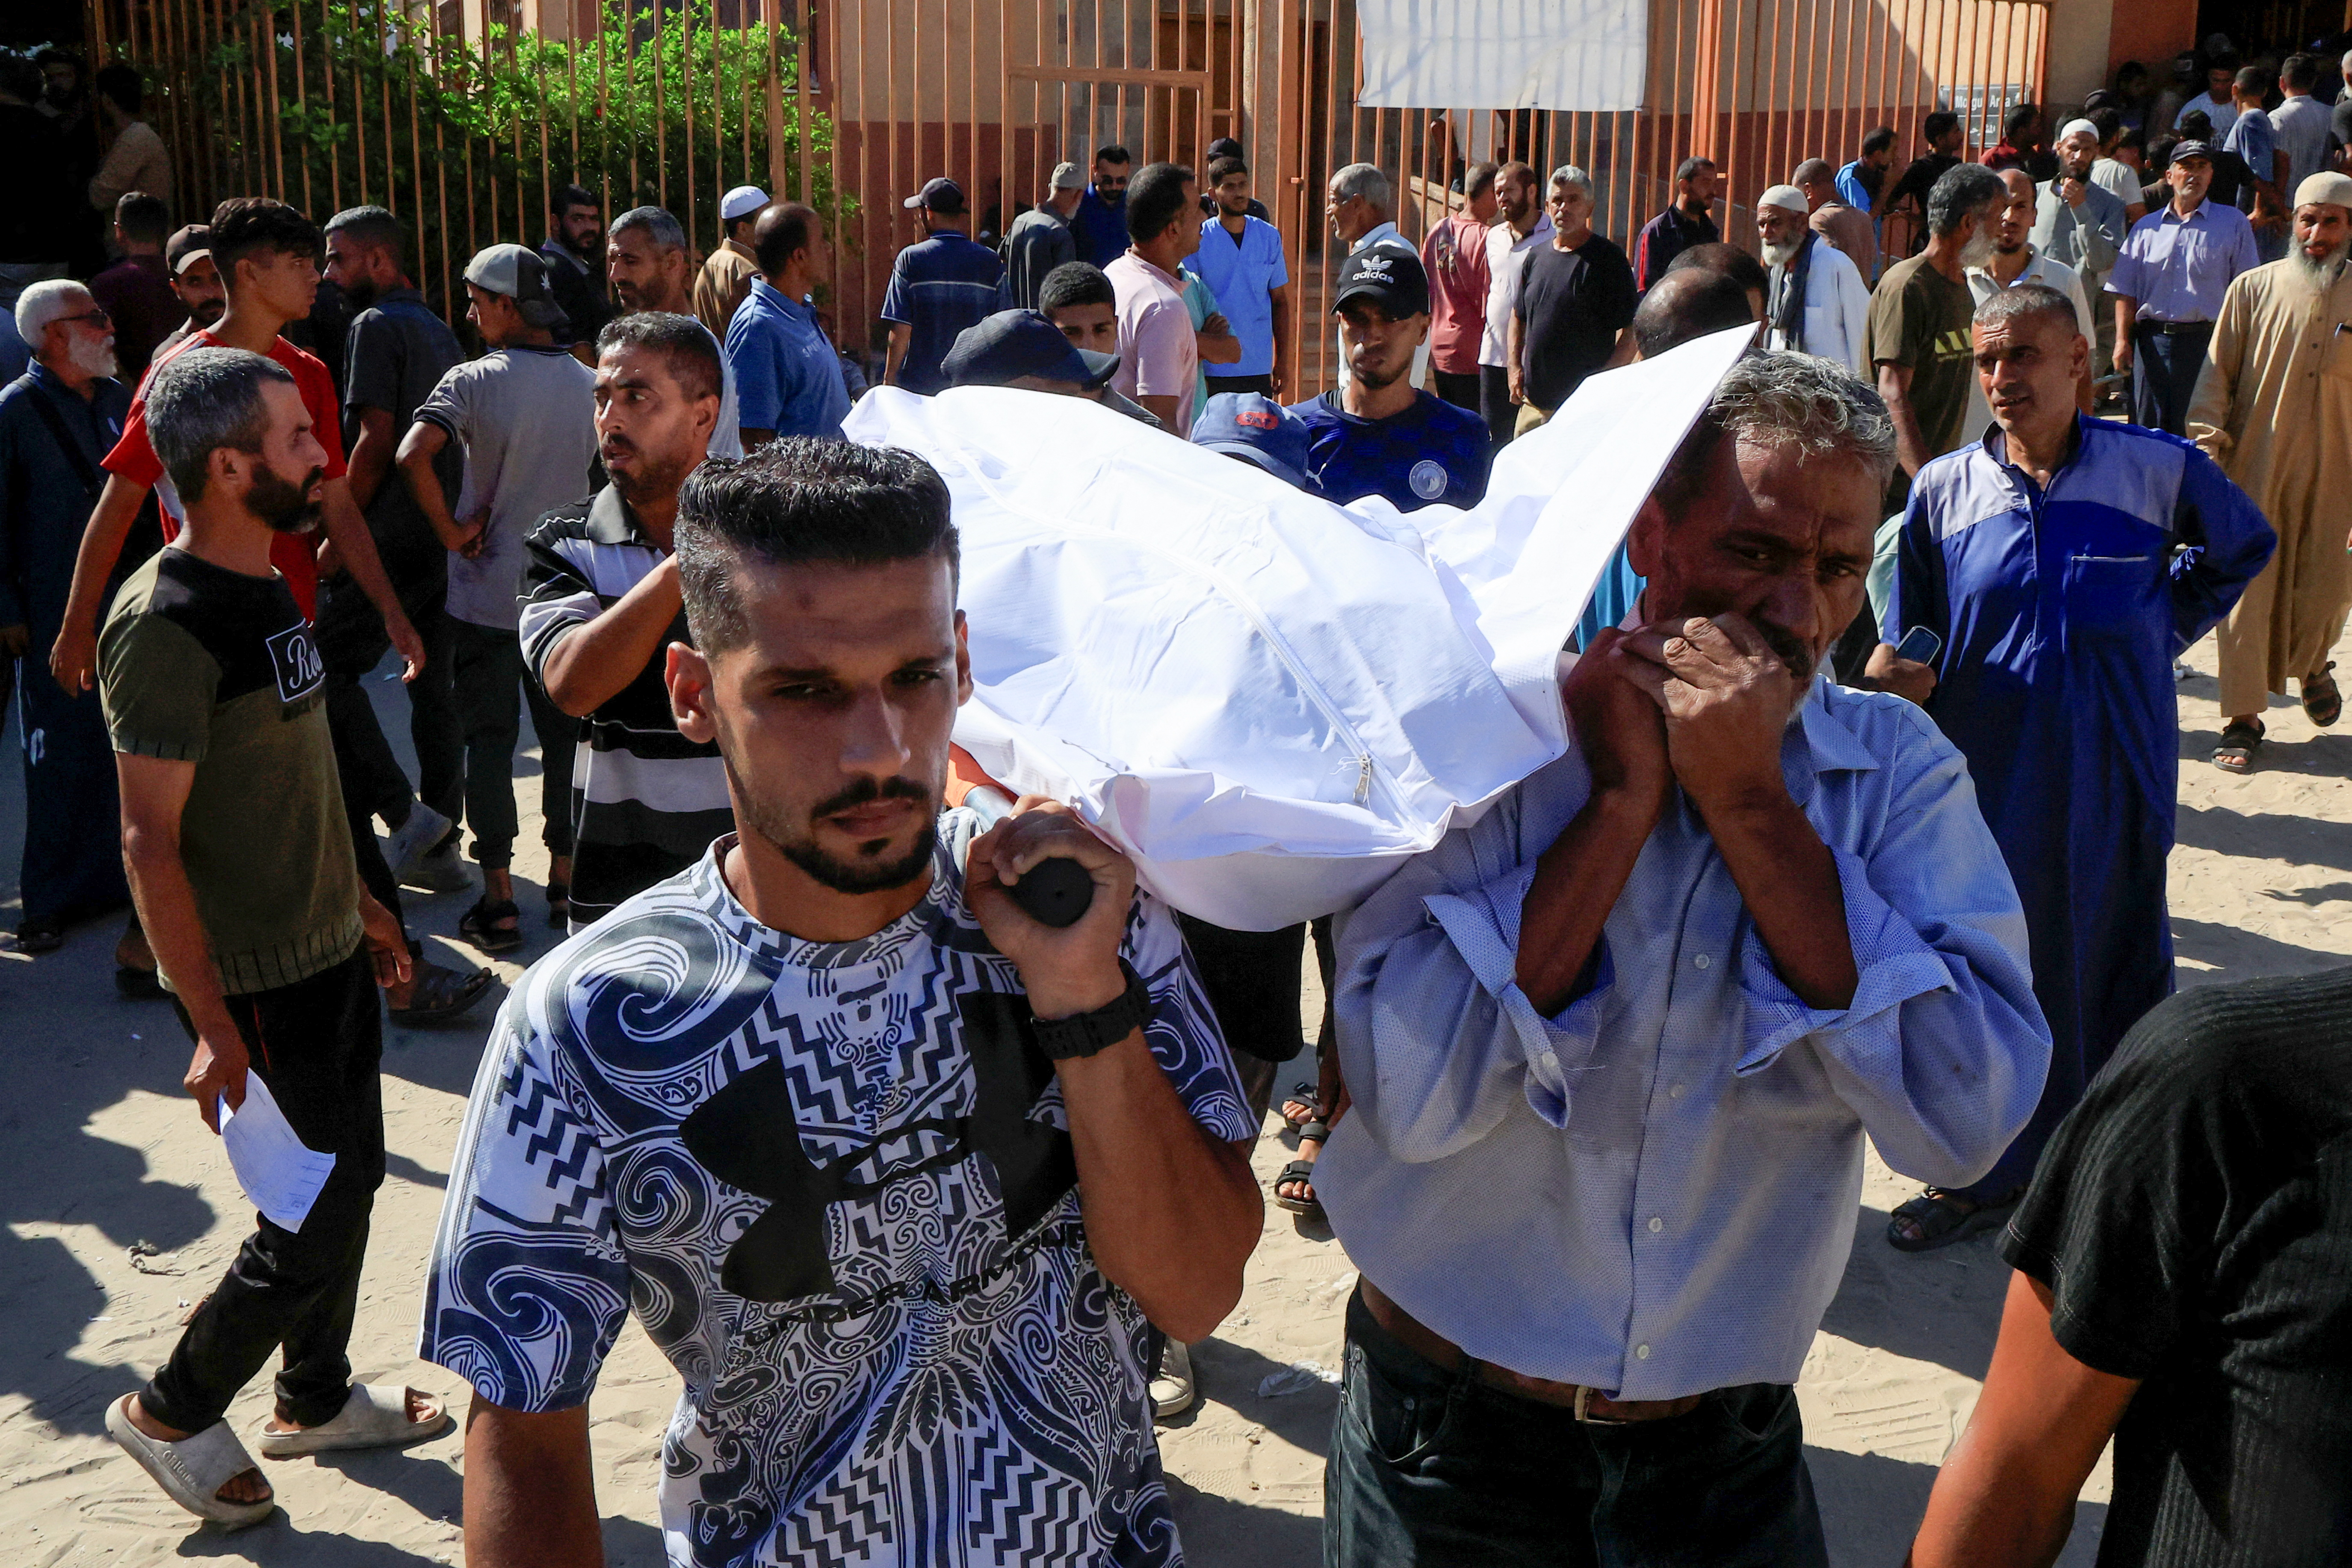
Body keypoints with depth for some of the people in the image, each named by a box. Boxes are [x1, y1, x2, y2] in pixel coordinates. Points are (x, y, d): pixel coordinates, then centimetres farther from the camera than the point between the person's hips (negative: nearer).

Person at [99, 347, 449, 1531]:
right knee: (313, 1226, 0)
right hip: (259, 986, -9)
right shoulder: (166, 626, -23)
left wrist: (358, 900, 22)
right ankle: (173, 1411, 22)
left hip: (328, 951, 9)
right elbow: (150, 842, -23)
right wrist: (213, 1027, -24)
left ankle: (317, 1399, 38)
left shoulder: (263, 589, 7)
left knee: (351, 1178, 19)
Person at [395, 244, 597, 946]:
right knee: (565, 736, 14)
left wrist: (452, 532, -15)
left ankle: (498, 902, 6)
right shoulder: (591, 384, 0)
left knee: (488, 740, 5)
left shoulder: (474, 380, -13)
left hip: (485, 597, -3)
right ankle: (565, 883, 21)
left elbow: (413, 457, -27)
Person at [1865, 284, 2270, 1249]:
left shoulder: (2158, 471, -5)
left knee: (2117, 967, 10)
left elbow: (2243, 548, 16)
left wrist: (2161, 630, 5)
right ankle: (1987, 1176, 25)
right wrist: (1895, 672, -17)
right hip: (1986, 778, 1)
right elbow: (1910, 651, 5)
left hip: (2114, 783, -1)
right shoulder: (1945, 490, -1)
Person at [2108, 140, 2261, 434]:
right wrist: (2123, 341, -1)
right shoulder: (2146, 228, 15)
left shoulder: (2234, 223, 9)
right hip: (2153, 341, 2)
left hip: (2207, 342, -2)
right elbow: (2125, 291, 11)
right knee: (2149, 429, 1)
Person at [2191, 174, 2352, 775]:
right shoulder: (2253, 289, 0)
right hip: (2254, 466, -1)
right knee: (2247, 588, -2)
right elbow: (2218, 370, 1)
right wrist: (2208, 433, -12)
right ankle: (2243, 717, 8)